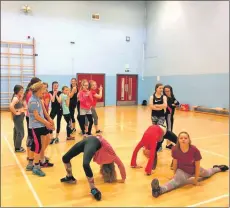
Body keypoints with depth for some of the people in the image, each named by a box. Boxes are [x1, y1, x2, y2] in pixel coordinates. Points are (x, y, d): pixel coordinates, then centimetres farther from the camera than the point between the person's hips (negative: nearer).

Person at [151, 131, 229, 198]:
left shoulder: (195, 150, -33)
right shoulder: (175, 149, -30)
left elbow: (197, 166, -18)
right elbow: (175, 163, -10)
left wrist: (196, 179, -9)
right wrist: (175, 174, 3)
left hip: (194, 170, 1)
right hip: (182, 171, -1)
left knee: (207, 173, 33)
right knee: (176, 181, -33)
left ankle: (218, 168, 67)